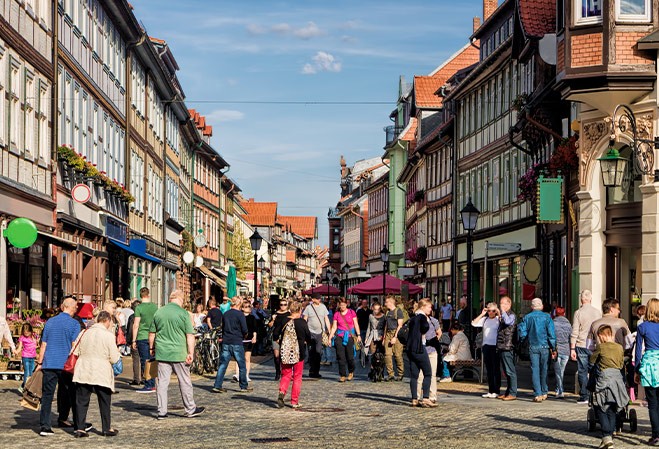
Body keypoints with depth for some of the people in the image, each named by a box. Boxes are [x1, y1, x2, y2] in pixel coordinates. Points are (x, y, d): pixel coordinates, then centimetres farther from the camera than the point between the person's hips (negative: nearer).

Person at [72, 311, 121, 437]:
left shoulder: (85, 333, 3)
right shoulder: (108, 335, -9)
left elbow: (75, 352, 7)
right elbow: (114, 359, -9)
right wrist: (118, 354, 12)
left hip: (83, 373, 3)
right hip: (101, 373, -3)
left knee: (81, 401, 8)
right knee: (104, 402, 10)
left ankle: (79, 428, 4)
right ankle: (106, 428, 17)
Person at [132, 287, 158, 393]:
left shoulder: (139, 308, -8)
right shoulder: (155, 307, 7)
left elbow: (136, 325, -8)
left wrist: (134, 340, -3)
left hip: (142, 337, -5)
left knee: (144, 362, -1)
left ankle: (148, 386, -3)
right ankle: (152, 385, 10)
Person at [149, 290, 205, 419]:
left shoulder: (158, 313, 5)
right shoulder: (183, 313, -7)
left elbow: (152, 333, 13)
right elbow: (190, 335, -10)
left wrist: (151, 348, 25)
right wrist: (190, 353, -6)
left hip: (162, 353, 4)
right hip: (178, 353, -3)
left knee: (162, 382, 6)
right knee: (185, 382, 8)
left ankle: (162, 411, 7)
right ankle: (190, 409, 17)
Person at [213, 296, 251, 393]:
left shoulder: (225, 314, 8)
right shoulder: (240, 314, -9)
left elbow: (223, 328, 14)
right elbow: (244, 330, -10)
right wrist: (244, 334, 10)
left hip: (226, 343, 5)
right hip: (236, 343, -5)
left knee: (222, 365, 5)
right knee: (242, 365, 7)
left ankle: (217, 386, 0)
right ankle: (244, 386, 14)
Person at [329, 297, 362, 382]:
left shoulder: (351, 312, 4)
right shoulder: (337, 314, 7)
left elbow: (356, 324, 5)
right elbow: (334, 327, 9)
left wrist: (358, 335, -5)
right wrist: (330, 338, 2)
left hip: (349, 336, -2)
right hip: (339, 336, 2)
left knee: (350, 356, -5)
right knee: (341, 357, -4)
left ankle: (351, 372, 21)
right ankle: (342, 375, 2)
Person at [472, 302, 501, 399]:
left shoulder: (498, 319, -3)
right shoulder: (485, 319, 12)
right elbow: (474, 323, 8)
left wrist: (499, 314, -14)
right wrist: (482, 314, 4)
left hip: (495, 346, -5)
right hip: (486, 346, 5)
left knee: (496, 369, -2)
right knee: (489, 369, 10)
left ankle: (496, 391, 2)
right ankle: (490, 391, 16)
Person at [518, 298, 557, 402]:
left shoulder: (527, 317, 0)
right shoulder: (547, 317, -2)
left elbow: (522, 333, -3)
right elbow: (551, 333, -6)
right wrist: (553, 347, -1)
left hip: (533, 347, 0)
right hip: (545, 346, 0)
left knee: (535, 370, 0)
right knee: (544, 370, 13)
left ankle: (538, 394, -9)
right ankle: (544, 392, 22)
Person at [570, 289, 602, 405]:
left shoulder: (578, 313, -6)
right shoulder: (598, 312, 4)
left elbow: (574, 332, -7)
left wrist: (572, 349, -4)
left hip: (581, 346, -3)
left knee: (582, 371, 2)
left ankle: (584, 396, 2)